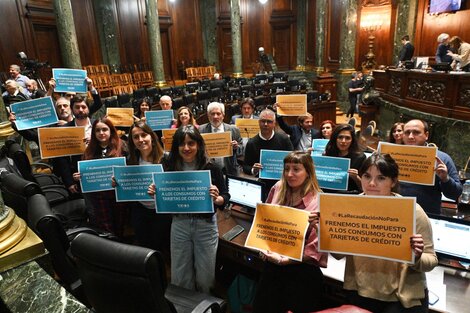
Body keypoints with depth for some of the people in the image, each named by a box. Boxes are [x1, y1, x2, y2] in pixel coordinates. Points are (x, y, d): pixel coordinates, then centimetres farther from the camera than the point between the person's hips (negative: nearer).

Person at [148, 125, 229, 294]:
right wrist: (154, 192, -14)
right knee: (180, 276, 15)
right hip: (179, 225, 2)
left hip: (206, 225, -2)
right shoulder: (169, 167, -3)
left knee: (205, 276, 11)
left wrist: (216, 199, -26)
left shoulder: (212, 168, -10)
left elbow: (226, 197, -5)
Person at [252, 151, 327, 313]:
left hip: (302, 271, -5)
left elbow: (316, 248, -15)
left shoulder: (319, 203, -16)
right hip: (272, 265, 5)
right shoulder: (278, 189, -2)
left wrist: (284, 260, -18)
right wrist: (265, 250, 0)